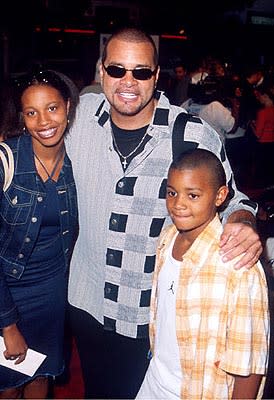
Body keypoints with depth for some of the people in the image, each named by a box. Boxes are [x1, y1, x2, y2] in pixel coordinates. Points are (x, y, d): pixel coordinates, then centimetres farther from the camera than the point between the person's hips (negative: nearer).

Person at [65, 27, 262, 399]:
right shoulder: (83, 112, -8)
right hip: (87, 301, 4)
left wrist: (243, 223, -26)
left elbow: (228, 200, -6)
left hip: (156, 314, -3)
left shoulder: (197, 137, -19)